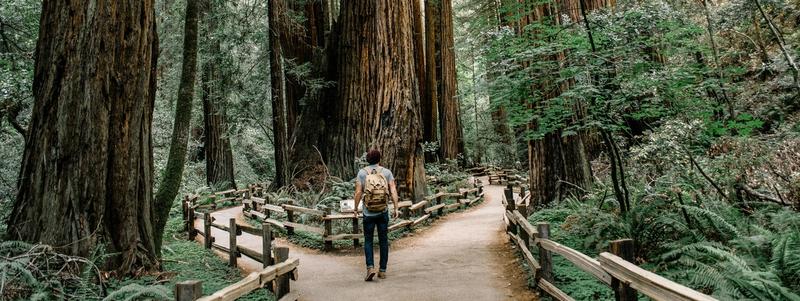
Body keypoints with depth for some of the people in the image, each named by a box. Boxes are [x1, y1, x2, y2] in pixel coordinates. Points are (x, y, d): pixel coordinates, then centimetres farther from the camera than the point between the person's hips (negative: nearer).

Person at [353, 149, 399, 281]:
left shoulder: (362, 172, -2)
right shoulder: (387, 172, 1)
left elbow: (358, 192, -6)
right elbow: (393, 191, -6)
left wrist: (355, 208, 5)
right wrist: (396, 208, -2)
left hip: (368, 213, -1)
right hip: (383, 212, 1)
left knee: (368, 241, 10)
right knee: (383, 241, 11)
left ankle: (370, 267, -7)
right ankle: (383, 270, 16)